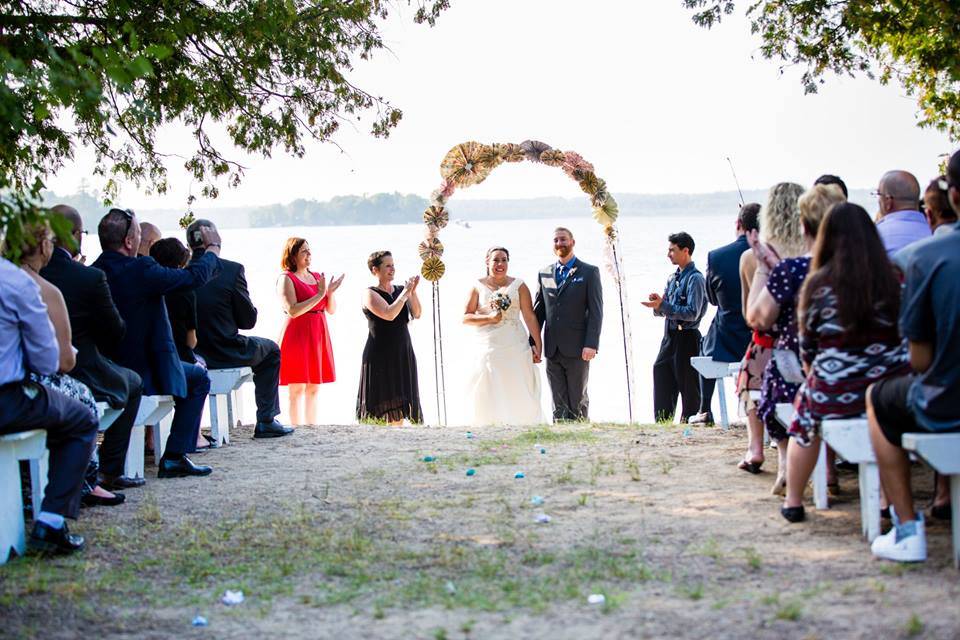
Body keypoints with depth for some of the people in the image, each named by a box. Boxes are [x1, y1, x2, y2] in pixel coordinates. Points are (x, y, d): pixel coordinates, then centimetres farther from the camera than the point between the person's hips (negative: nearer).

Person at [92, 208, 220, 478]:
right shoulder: (141, 269, -21)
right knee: (198, 378, 15)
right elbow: (195, 276, -10)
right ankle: (174, 457, 8)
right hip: (142, 373, -8)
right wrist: (213, 248, 9)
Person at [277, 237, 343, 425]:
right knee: (297, 390, -6)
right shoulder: (286, 279, -6)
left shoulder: (317, 277, 14)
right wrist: (320, 294, -19)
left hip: (318, 336, 7)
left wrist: (330, 292, -6)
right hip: (298, 336, -7)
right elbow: (293, 311, -19)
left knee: (314, 389, 9)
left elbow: (332, 310, 13)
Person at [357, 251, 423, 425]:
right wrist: (405, 292, -15)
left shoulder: (400, 289, 9)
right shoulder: (370, 293, -6)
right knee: (381, 403, -4)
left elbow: (416, 314, 0)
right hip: (380, 356, -5)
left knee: (399, 403, 4)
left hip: (403, 354, 5)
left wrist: (413, 292, -12)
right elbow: (389, 314, -21)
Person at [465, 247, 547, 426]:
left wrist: (538, 345, -5)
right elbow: (466, 317, 5)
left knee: (519, 393, -3)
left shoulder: (518, 285, 6)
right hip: (489, 348, 0)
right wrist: (489, 318, -11)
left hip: (516, 348, 0)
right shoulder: (478, 286, 7)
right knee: (489, 396, -2)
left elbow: (530, 317, 1)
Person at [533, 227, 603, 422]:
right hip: (552, 350, 4)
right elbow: (538, 310, 14)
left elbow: (596, 311, -5)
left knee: (578, 402, 3)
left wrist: (591, 345, -13)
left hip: (577, 349, -4)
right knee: (558, 404, 5)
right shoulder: (544, 274, 13)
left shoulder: (589, 272, 0)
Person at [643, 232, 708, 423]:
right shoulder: (673, 278, 15)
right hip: (669, 337, 8)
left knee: (688, 387, 0)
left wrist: (663, 305, -22)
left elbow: (692, 313, -20)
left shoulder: (695, 278, -11)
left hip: (686, 338, -8)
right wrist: (657, 305, -4)